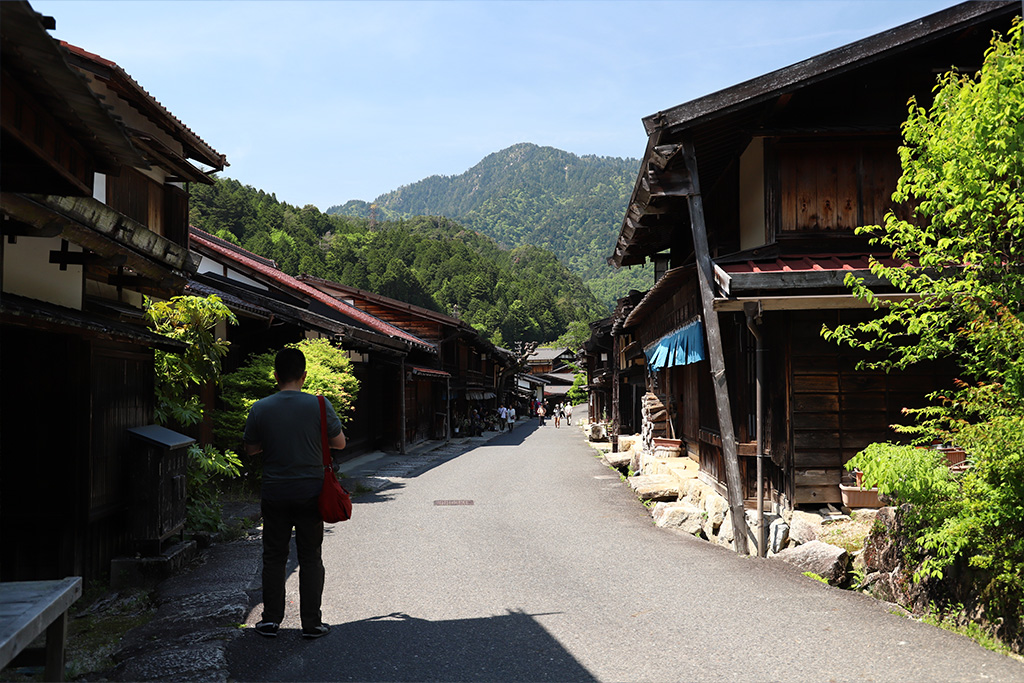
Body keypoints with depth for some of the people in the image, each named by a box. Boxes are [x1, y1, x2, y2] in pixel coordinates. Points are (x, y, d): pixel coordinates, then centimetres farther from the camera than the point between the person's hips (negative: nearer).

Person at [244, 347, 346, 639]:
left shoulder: (260, 408, -5)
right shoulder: (320, 405, -8)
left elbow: (251, 448, 6)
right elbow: (340, 443, 1)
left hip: (274, 494, 1)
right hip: (310, 492, -1)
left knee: (274, 557, 13)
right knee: (310, 558, 8)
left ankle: (271, 619, 17)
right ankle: (311, 623, 10)